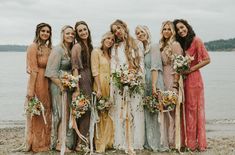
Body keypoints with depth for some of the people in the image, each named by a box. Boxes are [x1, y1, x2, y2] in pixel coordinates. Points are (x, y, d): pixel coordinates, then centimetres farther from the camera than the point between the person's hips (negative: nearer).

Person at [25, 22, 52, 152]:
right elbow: (33, 70, -15)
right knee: (37, 114, 2)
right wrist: (31, 89, -18)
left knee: (46, 113, 14)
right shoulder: (33, 47, -9)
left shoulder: (49, 48, 12)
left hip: (48, 83, 7)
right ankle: (36, 144, 15)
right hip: (37, 82, -7)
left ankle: (45, 142, 26)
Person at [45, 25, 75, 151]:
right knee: (62, 114, -2)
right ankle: (60, 143, 9)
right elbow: (51, 73, -16)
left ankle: (67, 142, 21)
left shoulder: (71, 50, 11)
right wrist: (62, 87, -16)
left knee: (68, 114, 11)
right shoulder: (58, 50, -12)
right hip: (59, 86, -7)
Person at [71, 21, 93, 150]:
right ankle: (80, 143, 5)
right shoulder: (77, 46, -10)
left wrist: (94, 86, 12)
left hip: (89, 81, 8)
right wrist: (77, 89, -21)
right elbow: (75, 68, -16)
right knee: (84, 111, -5)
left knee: (87, 111, 11)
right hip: (81, 81, -8)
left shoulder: (89, 46, 14)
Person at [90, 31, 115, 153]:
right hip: (100, 85, -6)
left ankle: (108, 141, 17)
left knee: (108, 114, 7)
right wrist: (99, 89, -18)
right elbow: (95, 71, -11)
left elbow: (112, 72, 16)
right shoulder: (96, 52, -3)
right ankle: (99, 144, 5)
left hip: (110, 86, 6)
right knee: (100, 115, -3)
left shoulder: (110, 55, 17)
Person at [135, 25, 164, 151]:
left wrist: (154, 86, -19)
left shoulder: (154, 47, -5)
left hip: (154, 83, -6)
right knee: (146, 114, 9)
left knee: (154, 113, -3)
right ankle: (148, 142, 18)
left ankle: (155, 143, 5)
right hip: (144, 84, 7)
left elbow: (155, 67, -13)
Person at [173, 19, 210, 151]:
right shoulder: (181, 43, 14)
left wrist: (191, 69, -14)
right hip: (183, 79, 6)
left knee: (194, 109, -1)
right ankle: (188, 140, 15)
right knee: (186, 109, 7)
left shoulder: (196, 40, -8)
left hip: (193, 78, -6)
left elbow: (207, 60, -13)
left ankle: (197, 142, 9)